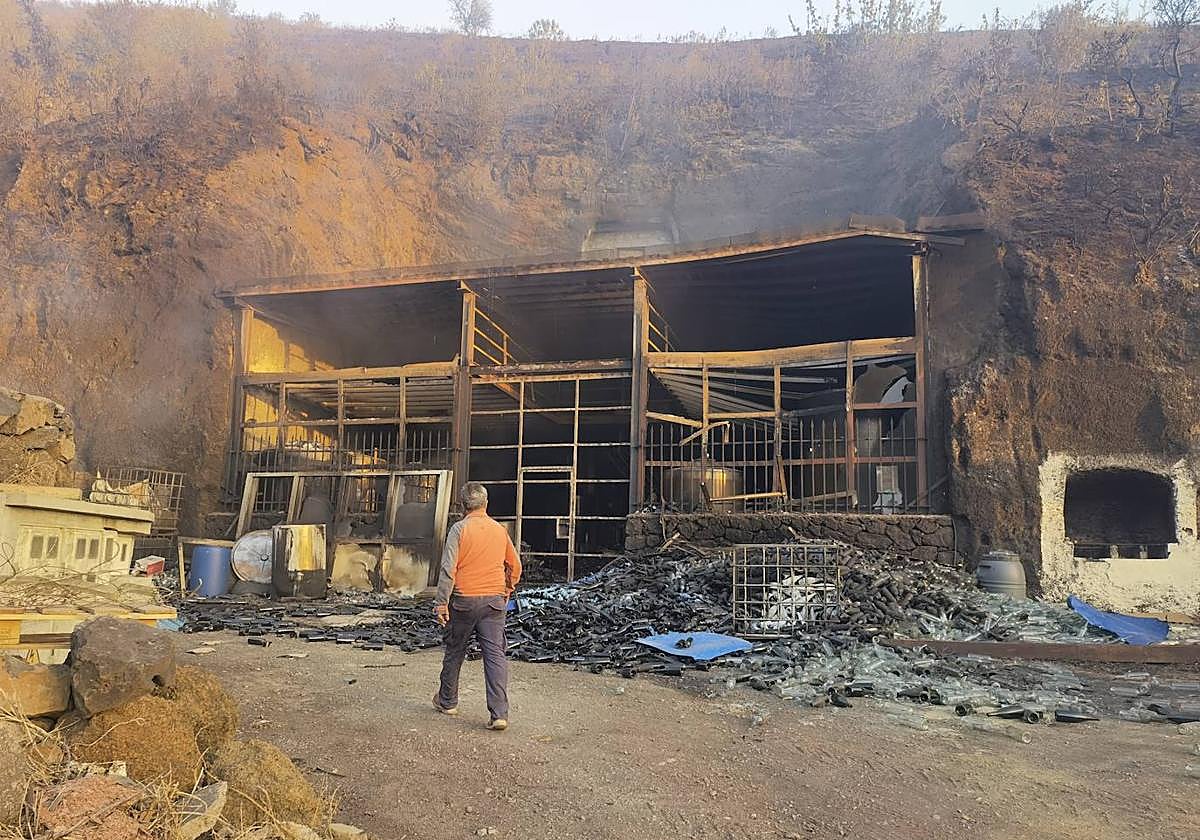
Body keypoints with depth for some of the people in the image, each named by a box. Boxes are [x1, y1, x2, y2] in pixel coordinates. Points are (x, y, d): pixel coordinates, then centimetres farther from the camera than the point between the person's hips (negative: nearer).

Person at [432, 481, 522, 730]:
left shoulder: (460, 528, -7)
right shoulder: (500, 529, 6)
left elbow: (448, 569, -13)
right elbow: (515, 566, 16)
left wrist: (442, 603, -9)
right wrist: (507, 591, 30)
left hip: (464, 599, -2)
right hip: (495, 601, 3)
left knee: (455, 652, 15)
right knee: (495, 655, -1)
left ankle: (447, 702, 31)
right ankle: (500, 714, -8)